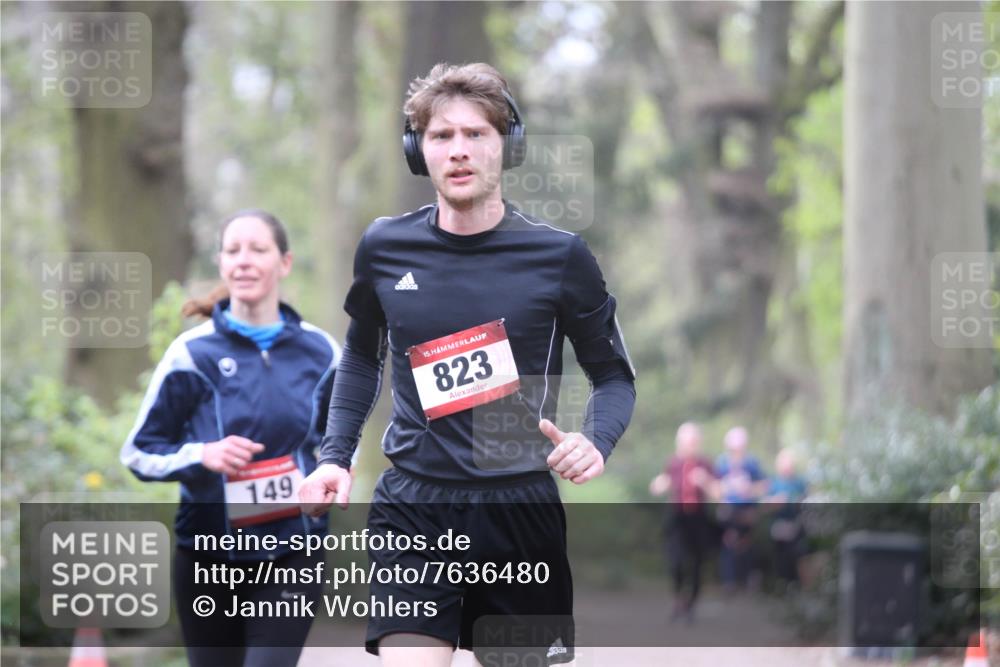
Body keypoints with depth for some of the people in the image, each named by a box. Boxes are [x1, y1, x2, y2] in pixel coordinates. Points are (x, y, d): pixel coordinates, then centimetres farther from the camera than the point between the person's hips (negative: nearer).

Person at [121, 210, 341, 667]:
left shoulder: (320, 352, 2)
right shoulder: (193, 353, -6)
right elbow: (138, 453, -1)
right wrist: (202, 455, -19)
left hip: (290, 560, 0)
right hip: (207, 559, 0)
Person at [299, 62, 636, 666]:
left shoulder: (559, 255, -4)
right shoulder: (384, 247, 2)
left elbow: (615, 375, 6)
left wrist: (597, 442, -14)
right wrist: (335, 457, 10)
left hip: (523, 510, 0)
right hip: (413, 509, 0)